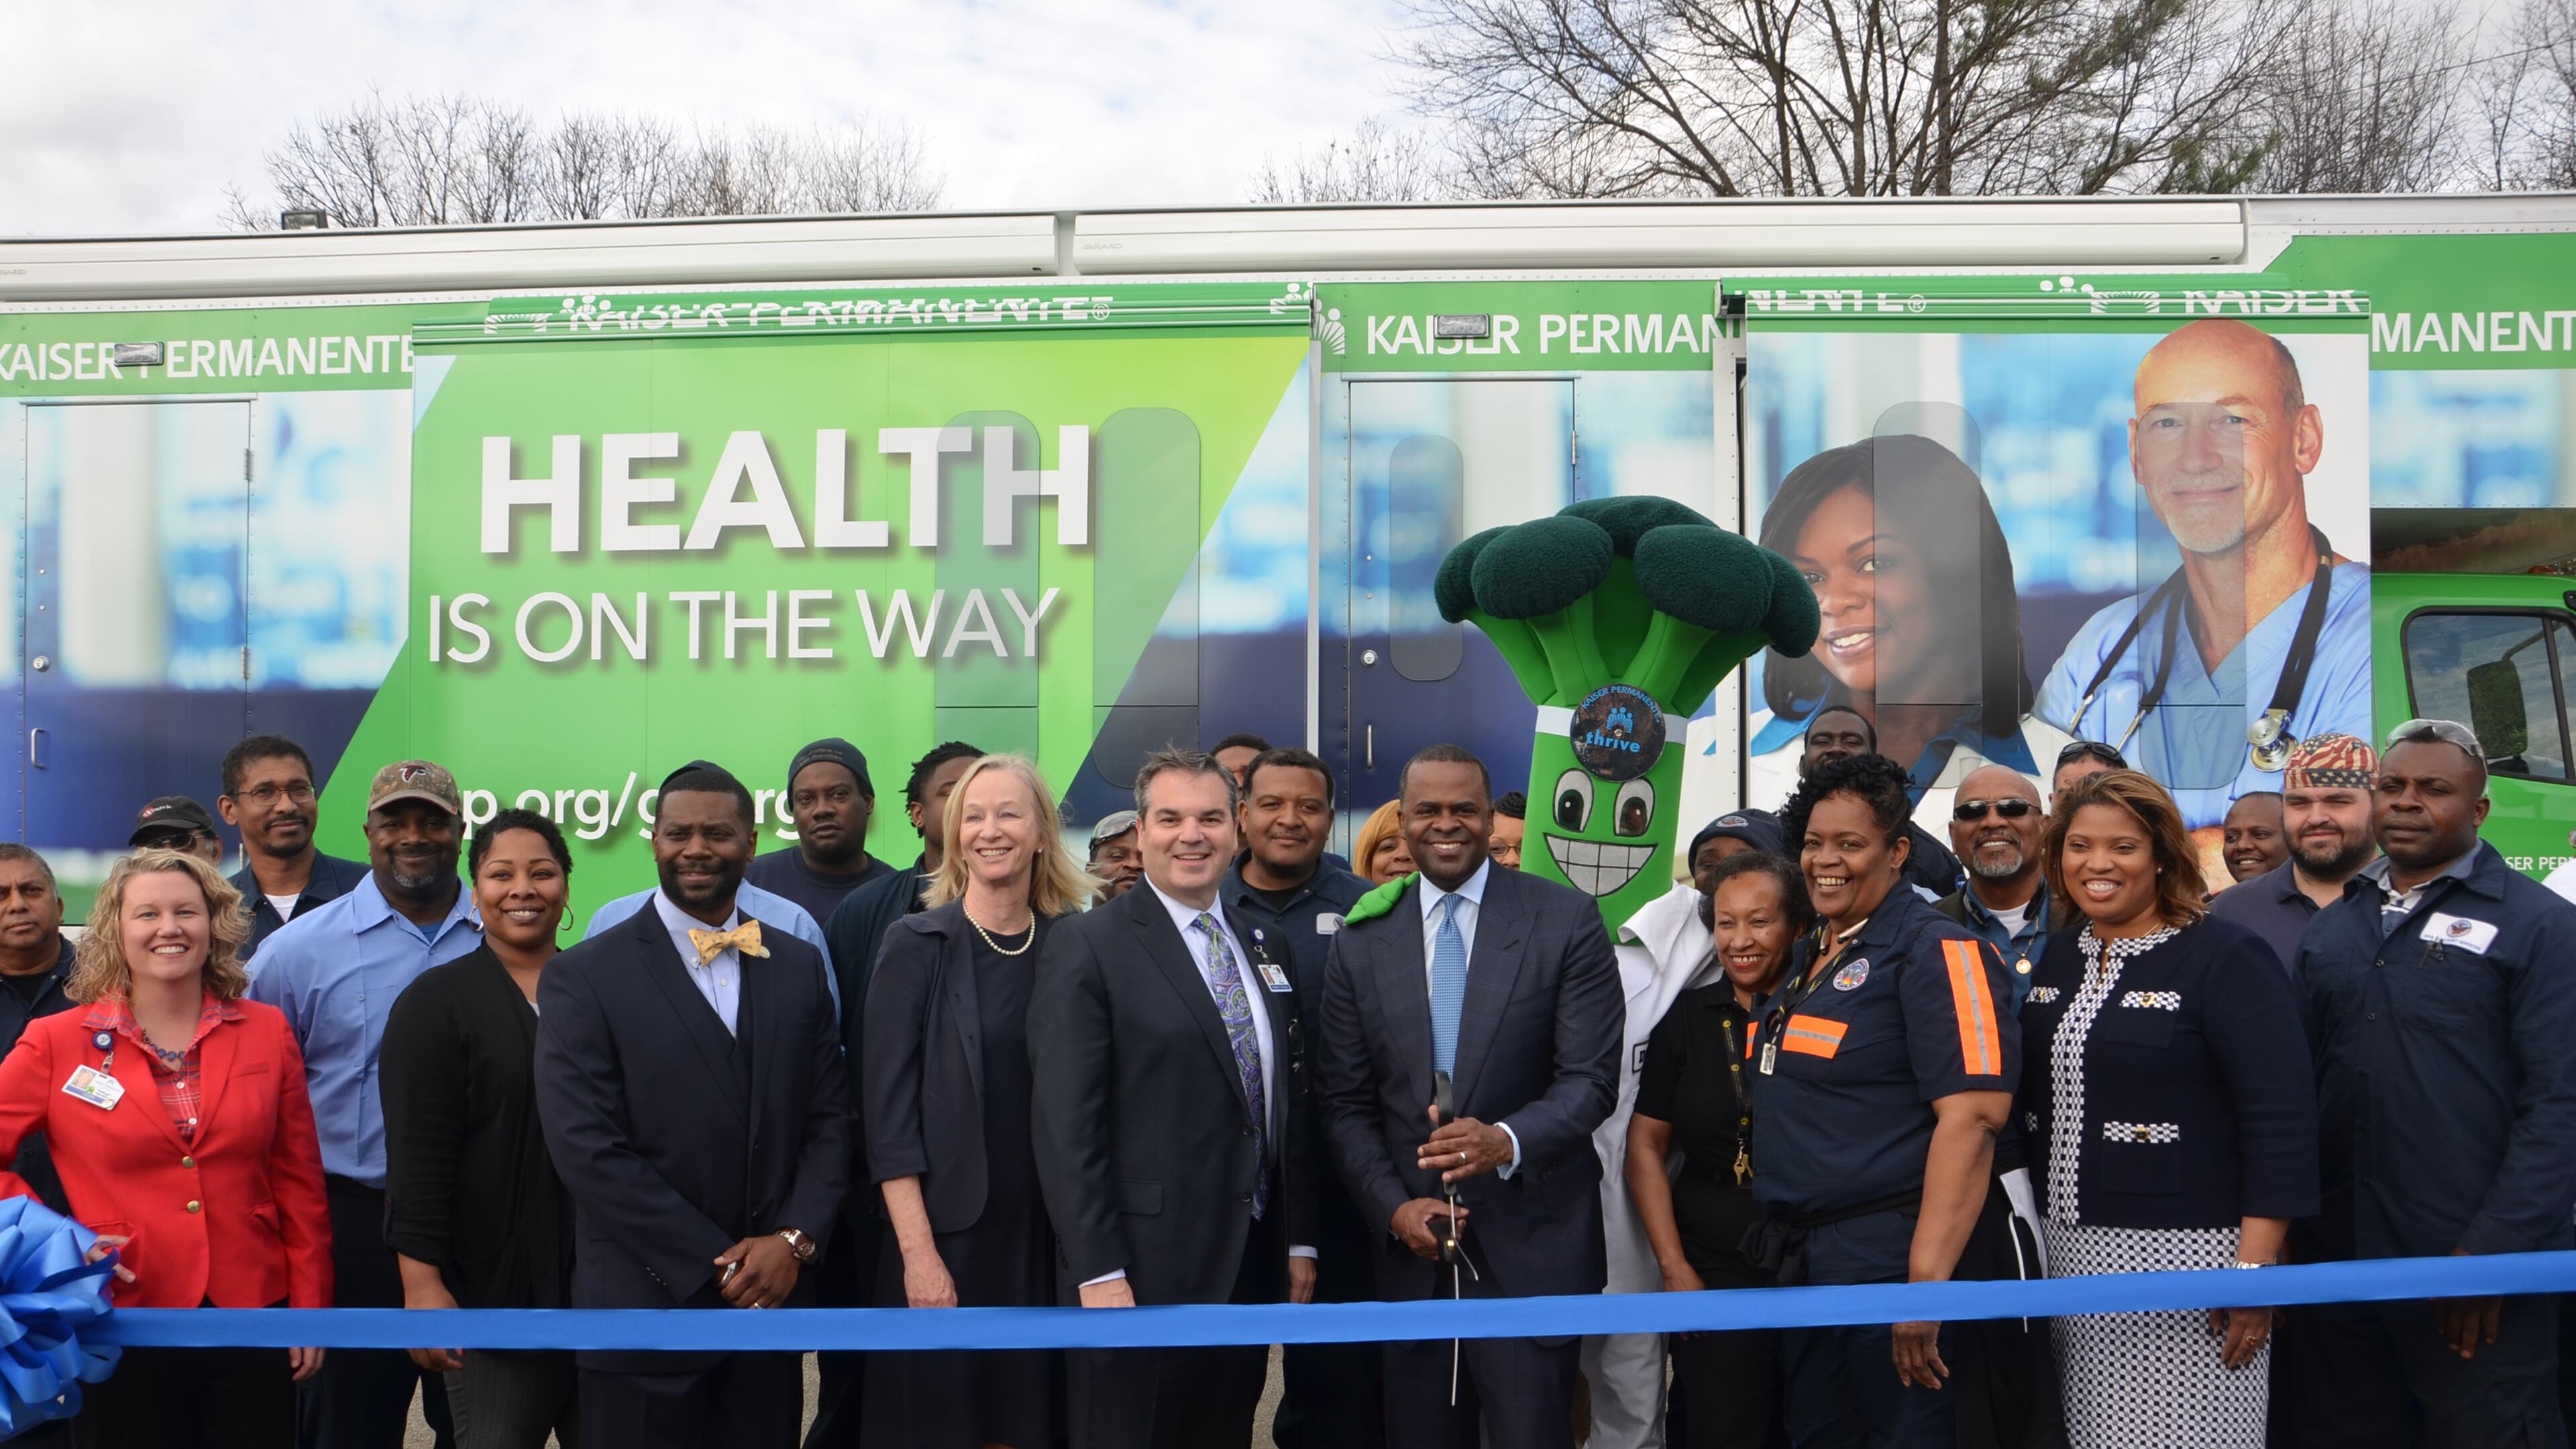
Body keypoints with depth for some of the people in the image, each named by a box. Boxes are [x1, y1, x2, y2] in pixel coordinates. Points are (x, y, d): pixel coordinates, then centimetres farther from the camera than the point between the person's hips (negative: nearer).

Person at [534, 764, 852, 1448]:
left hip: (770, 1303, 4)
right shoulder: (582, 977, -5)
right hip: (645, 1314, -3)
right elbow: (587, 1149, -12)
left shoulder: (799, 967, 9)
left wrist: (794, 1239, -8)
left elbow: (829, 1118, 8)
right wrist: (718, 1265, -12)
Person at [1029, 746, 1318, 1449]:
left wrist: (1300, 1239, 11)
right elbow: (1066, 1126, -13)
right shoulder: (1087, 945, -8)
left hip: (1254, 1268, 6)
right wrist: (1098, 1274, -17)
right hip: (1144, 1272, -6)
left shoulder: (1262, 949, 12)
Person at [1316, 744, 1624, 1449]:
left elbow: (1591, 1079, -7)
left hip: (1532, 1249, -2)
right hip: (1408, 1244, 3)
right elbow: (1346, 1104, 6)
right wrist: (1395, 1206, -8)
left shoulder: (1566, 922, -3)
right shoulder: (1360, 943, 5)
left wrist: (1506, 1141, -25)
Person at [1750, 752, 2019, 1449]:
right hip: (1801, 1260, 9)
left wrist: (1927, 1283, -26)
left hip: (1890, 1255, -8)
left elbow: (1971, 1117, -22)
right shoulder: (1810, 959, 14)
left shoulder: (1935, 949, -13)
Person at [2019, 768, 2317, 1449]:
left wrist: (2254, 1271, -16)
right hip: (2064, 1254, 6)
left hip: (2184, 1256, -6)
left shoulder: (2225, 958, -8)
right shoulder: (2054, 959, 11)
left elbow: (2282, 1123, -12)